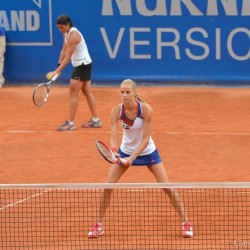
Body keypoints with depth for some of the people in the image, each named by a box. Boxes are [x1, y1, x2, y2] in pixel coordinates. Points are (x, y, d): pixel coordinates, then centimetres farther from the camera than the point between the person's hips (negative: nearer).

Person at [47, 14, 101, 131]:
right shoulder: (67, 33, 6)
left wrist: (57, 71, -25)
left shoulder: (73, 35, -24)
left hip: (83, 65, -10)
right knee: (87, 92, 12)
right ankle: (95, 120, 17)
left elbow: (67, 58, -25)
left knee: (73, 93, -8)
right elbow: (64, 50, 10)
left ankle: (70, 123, -7)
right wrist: (59, 66, 1)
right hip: (83, 64, 10)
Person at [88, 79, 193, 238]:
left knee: (167, 187, -7)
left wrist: (132, 158, -33)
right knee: (107, 186, -7)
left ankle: (185, 222, 8)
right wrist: (114, 151, -43)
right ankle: (98, 225, 7)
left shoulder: (146, 109, -26)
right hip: (125, 151, 2)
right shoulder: (116, 111, -19)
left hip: (147, 151, -2)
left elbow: (146, 139, -24)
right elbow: (114, 137, -22)